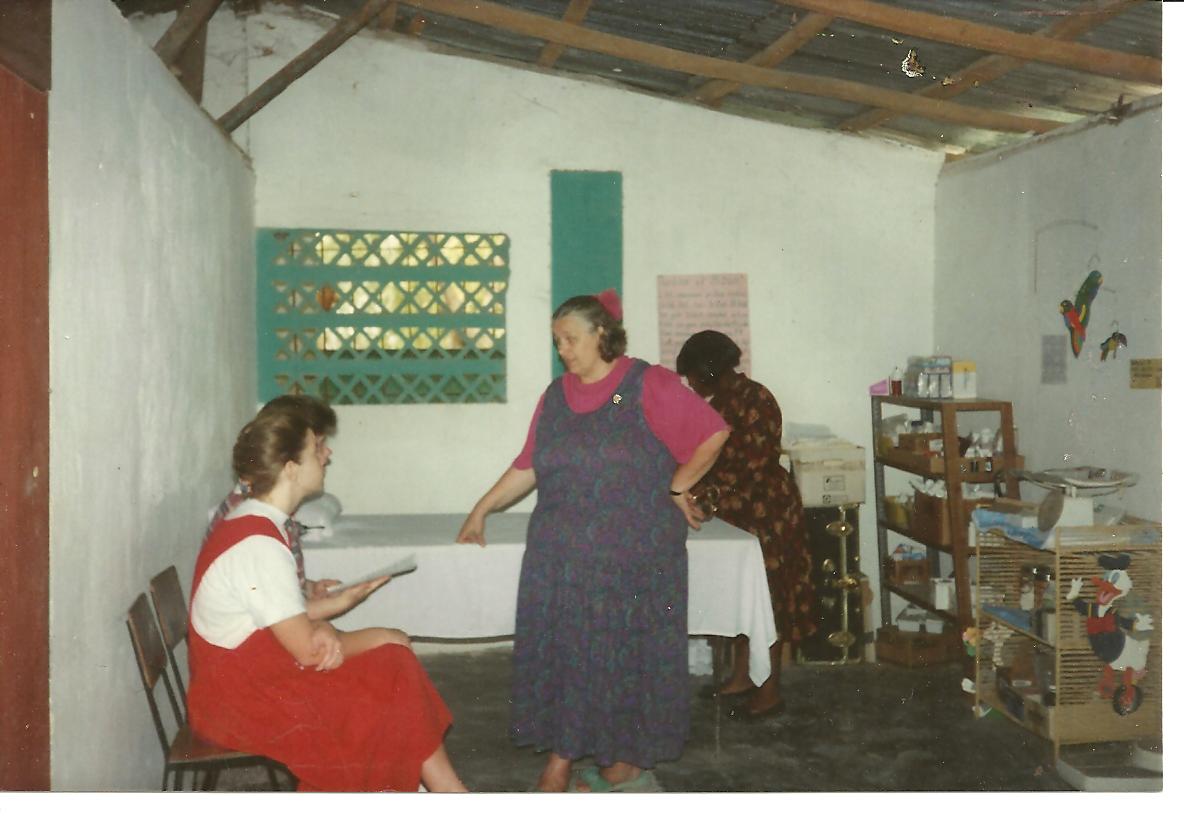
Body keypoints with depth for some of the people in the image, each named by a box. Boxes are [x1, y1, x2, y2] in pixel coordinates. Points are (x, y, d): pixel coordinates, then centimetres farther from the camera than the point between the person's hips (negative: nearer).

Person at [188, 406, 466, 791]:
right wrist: (383, 637, -8)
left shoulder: (250, 521, 5)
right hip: (242, 694, -9)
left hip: (249, 666, 9)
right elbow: (309, 651, -22)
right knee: (392, 669, -6)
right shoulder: (259, 545, -25)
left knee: (392, 672, 1)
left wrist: (335, 603, -7)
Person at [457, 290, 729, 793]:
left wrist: (676, 488, -1)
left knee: (628, 654, 4)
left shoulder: (649, 386, -5)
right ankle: (558, 765, 14)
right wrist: (481, 511, 13)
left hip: (635, 558, -4)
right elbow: (528, 467, 14)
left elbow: (713, 433, -3)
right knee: (562, 653, 3)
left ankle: (627, 765, 19)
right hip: (561, 558, 4)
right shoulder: (555, 397, 10)